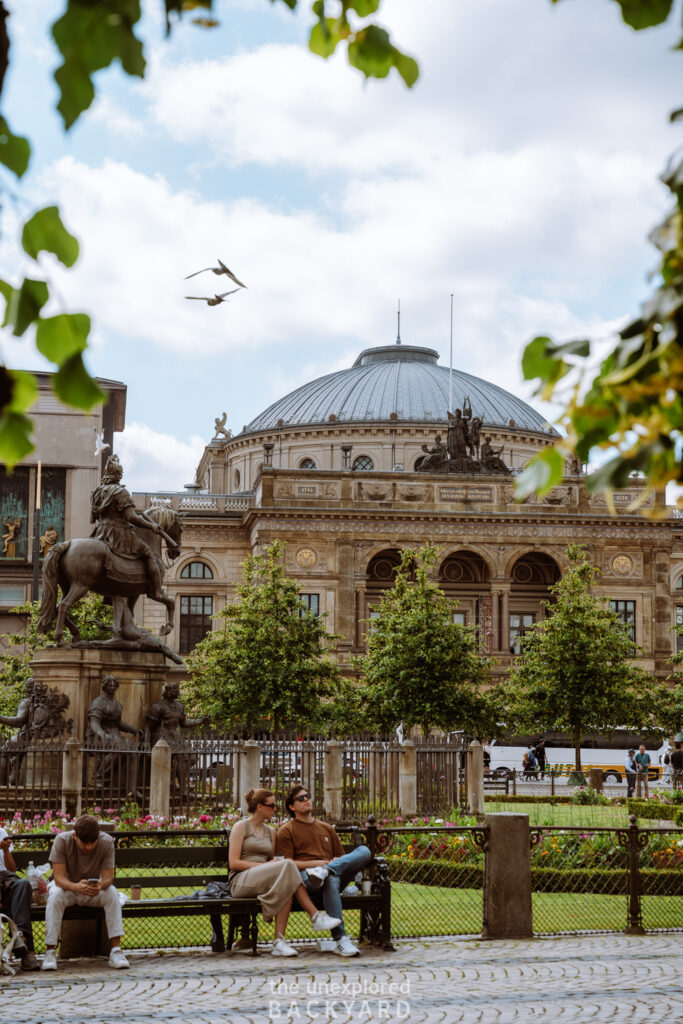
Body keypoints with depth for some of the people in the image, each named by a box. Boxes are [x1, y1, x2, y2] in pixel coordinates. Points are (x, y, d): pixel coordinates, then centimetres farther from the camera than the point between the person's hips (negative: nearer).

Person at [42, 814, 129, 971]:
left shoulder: (106, 842, -20)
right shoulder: (62, 840, -24)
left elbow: (108, 877, -20)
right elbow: (58, 877, -27)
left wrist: (100, 886, -45)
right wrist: (76, 887, -48)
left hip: (93, 888, 1)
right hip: (67, 886, -1)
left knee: (112, 893, -29)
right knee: (55, 895, -35)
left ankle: (115, 950, -29)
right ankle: (50, 952, -31)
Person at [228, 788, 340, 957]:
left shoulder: (271, 832, 23)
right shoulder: (241, 827, 4)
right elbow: (233, 863, -6)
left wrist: (274, 863, -5)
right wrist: (263, 865, -14)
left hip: (264, 882, 6)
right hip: (241, 881, -5)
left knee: (286, 887, -34)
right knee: (287, 865, -31)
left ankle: (279, 942, -40)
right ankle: (315, 917, -31)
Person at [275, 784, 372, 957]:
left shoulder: (327, 828, 32)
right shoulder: (286, 831, 15)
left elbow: (342, 857, 29)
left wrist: (334, 864, 4)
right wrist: (314, 863, -10)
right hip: (304, 877, -5)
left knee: (364, 851, -19)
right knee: (331, 880, -42)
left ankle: (325, 872, -39)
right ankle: (340, 940, -49)